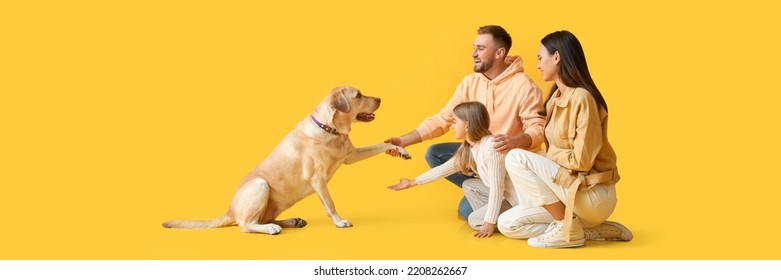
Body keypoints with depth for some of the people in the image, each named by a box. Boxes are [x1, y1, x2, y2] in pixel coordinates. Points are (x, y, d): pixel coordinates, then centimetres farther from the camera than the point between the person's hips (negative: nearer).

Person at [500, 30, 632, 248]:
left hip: (593, 194, -9)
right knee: (507, 224, 2)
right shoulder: (557, 97, 10)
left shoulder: (582, 98, -18)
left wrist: (549, 156, -8)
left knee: (516, 158, -20)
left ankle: (567, 227, -11)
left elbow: (581, 161, -22)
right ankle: (591, 230, 6)